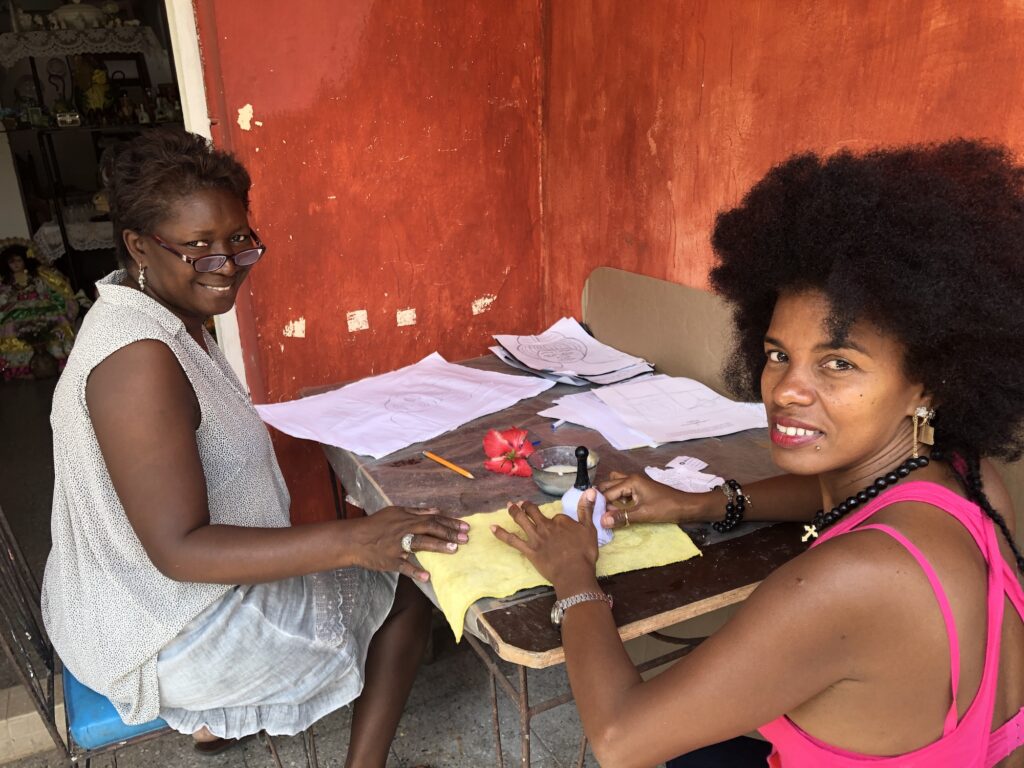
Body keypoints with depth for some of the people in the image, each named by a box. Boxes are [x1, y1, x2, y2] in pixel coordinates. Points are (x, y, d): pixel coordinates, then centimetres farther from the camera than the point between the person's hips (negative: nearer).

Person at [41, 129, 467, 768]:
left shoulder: (166, 310, 0)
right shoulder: (139, 359, -30)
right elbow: (178, 549, -31)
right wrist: (350, 540, -38)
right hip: (163, 637, -9)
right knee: (411, 583, 2)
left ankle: (215, 714, 29)